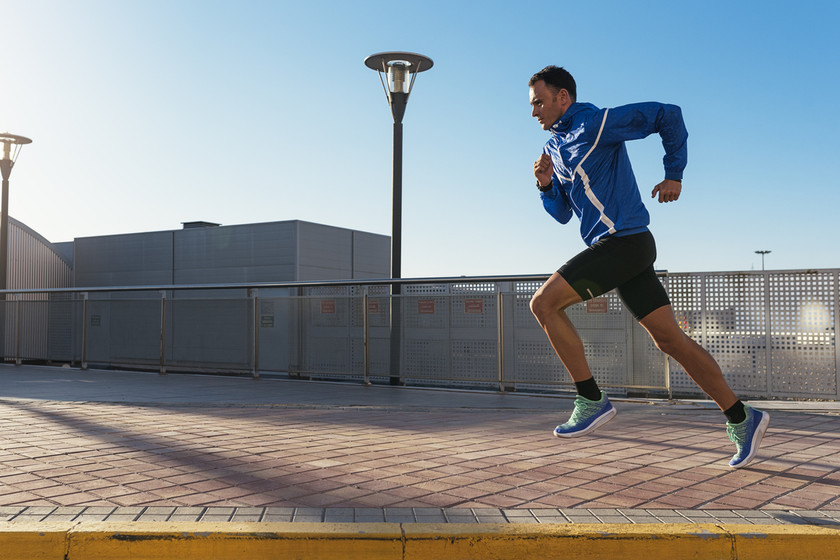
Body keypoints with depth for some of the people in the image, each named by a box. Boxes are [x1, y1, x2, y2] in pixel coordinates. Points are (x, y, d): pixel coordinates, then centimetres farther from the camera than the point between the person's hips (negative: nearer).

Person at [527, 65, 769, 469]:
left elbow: (668, 115, -8)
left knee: (544, 303, -12)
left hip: (623, 240, -9)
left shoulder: (597, 124, -8)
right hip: (614, 247, 9)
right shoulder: (556, 146, 18)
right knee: (669, 338, 6)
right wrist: (545, 185, 2)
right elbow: (562, 214, 21)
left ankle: (592, 401, -6)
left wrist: (673, 174, -4)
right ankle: (741, 419, 11)